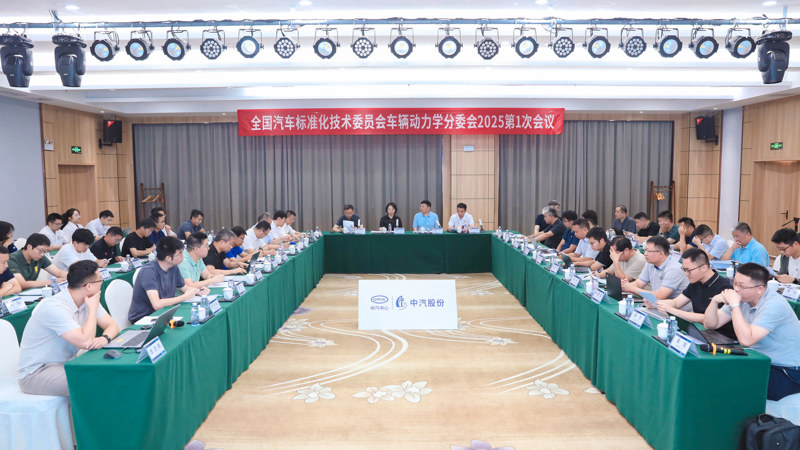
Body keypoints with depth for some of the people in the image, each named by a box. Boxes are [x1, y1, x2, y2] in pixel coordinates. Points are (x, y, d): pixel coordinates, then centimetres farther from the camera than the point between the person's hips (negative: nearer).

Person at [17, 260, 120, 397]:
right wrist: (93, 308, -21)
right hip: (35, 373, -8)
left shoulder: (87, 300, -1)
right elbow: (85, 342, -34)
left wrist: (105, 338, -23)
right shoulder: (54, 307, -26)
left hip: (65, 364, 8)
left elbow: (112, 325, 1)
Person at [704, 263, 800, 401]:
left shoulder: (774, 305, -23)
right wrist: (715, 301, -14)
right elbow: (710, 325, 3)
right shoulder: (743, 298, 0)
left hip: (788, 373, -8)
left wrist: (734, 305, -29)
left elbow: (746, 340, -33)